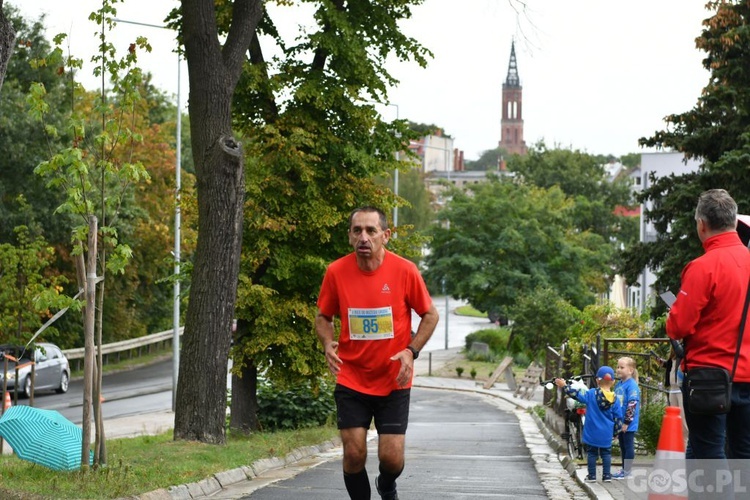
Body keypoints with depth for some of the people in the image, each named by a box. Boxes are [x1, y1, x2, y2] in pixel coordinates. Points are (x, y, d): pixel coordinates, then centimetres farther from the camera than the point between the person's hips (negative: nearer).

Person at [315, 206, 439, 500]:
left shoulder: (404, 271, -11)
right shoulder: (336, 272, -7)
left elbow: (430, 315, 2)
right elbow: (323, 316, 8)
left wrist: (411, 351, -13)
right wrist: (328, 344, -12)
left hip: (394, 382, -1)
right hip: (351, 380, 1)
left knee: (391, 458, -3)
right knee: (354, 453, -6)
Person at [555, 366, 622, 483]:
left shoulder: (591, 394, -11)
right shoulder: (615, 399, -5)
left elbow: (576, 394, -10)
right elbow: (618, 418, -1)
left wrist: (564, 385, 2)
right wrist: (615, 433, 11)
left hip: (592, 432, -1)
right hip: (606, 434, 1)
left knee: (592, 453, 9)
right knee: (606, 453, 12)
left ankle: (592, 476, 10)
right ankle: (607, 475, 11)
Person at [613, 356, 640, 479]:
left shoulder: (632, 385, -15)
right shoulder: (618, 385, 11)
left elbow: (632, 405, -20)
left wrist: (626, 422, -20)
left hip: (628, 424, -8)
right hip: (619, 423, 8)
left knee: (628, 446, -1)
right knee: (622, 447, 15)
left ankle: (627, 471, 4)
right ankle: (624, 469, 23)